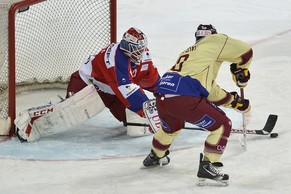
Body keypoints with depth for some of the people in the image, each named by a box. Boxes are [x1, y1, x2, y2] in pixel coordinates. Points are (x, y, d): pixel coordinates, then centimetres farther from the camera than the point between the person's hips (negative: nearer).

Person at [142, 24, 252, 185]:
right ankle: (207, 167, 1)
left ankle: (155, 157, 57)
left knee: (172, 127, 40)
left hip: (161, 96, 8)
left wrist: (233, 101, 41)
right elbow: (245, 51, 8)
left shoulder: (189, 52, 33)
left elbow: (210, 90, 35)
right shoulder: (213, 43, 11)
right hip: (183, 99, -8)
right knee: (222, 125, 6)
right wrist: (241, 71, 27)